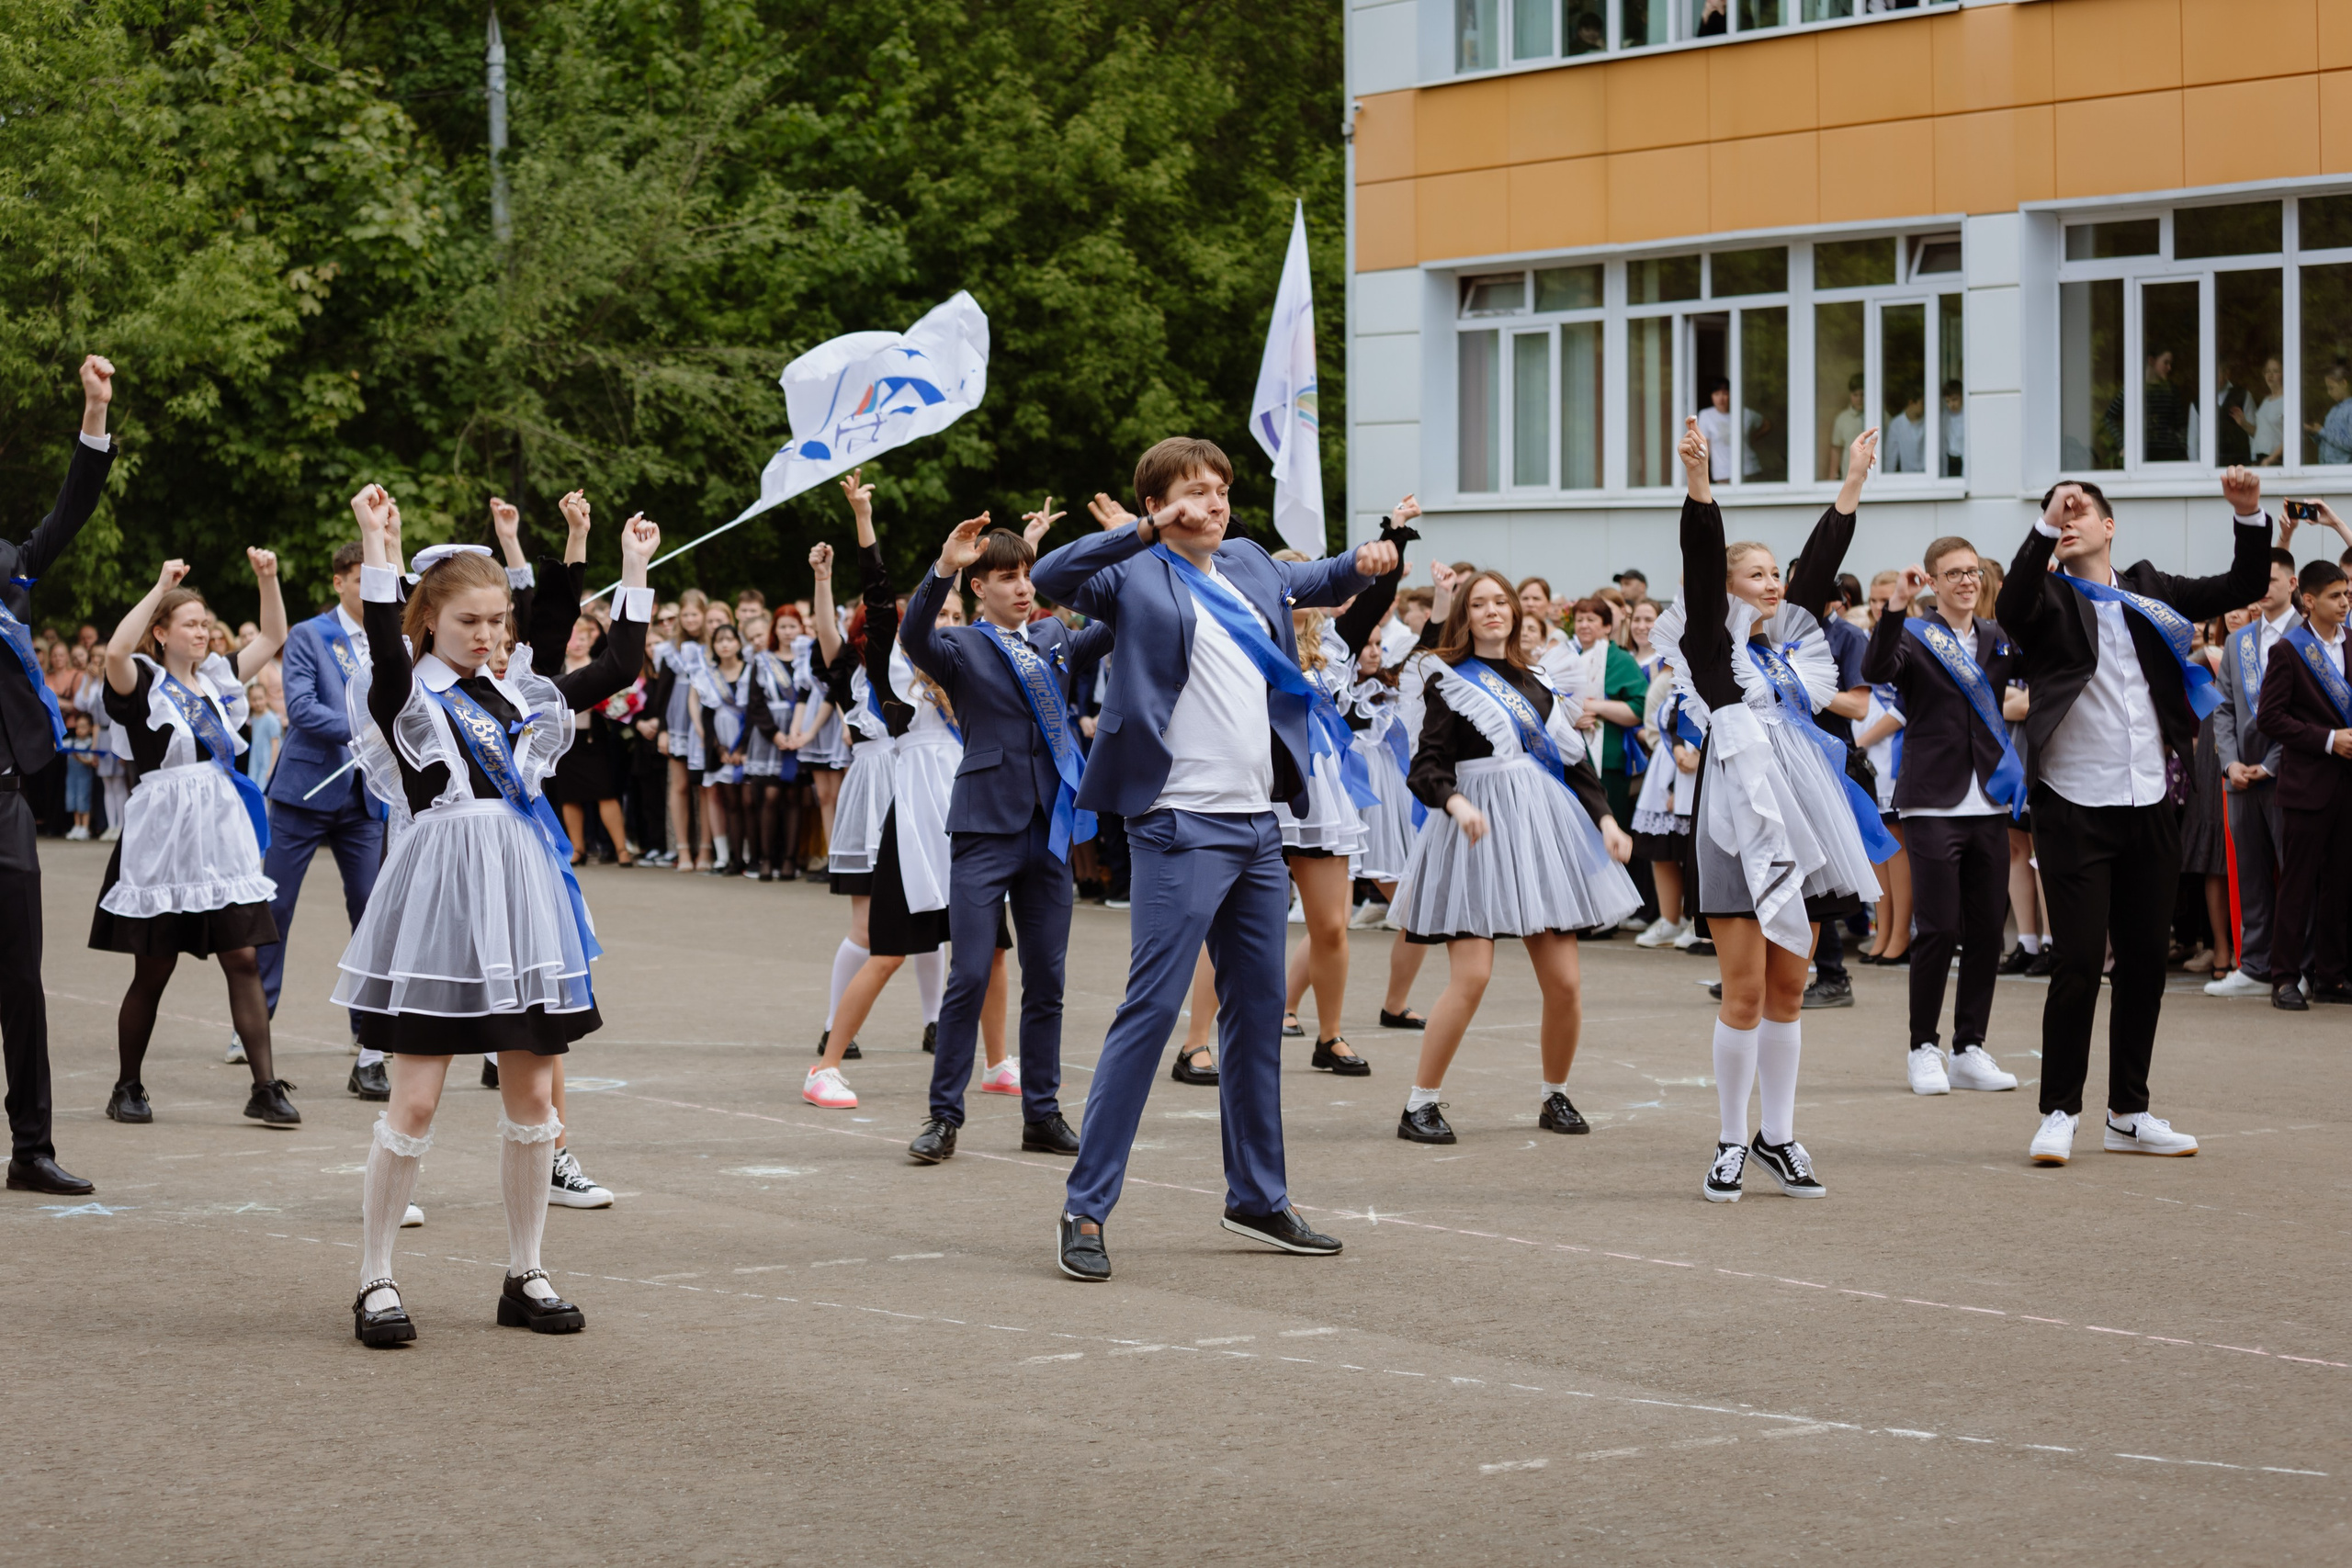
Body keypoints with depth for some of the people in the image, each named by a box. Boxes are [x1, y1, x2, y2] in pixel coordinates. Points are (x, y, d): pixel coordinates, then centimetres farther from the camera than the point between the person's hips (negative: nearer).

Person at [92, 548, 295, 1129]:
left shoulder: (218, 679, 13)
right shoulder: (143, 683, -4)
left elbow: (273, 638, 21)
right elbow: (116, 651, -26)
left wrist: (267, 578, 7)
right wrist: (161, 587, -25)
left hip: (222, 835, 5)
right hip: (163, 837, -5)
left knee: (244, 959, -2)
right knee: (153, 969, 2)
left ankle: (265, 1088, -3)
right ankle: (127, 1088, 16)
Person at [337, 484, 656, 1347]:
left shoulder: (520, 697, 13)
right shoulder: (406, 697, -3)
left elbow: (618, 667, 15)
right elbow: (386, 651, -25)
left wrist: (633, 571, 11)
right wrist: (375, 544, -32)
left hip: (523, 900, 6)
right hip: (439, 899, -6)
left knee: (531, 1096, 8)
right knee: (414, 1103, -5)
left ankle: (525, 1275, 18)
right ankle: (374, 1282, 4)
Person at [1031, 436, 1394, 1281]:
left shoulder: (1249, 564, 16)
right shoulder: (1137, 576, -4)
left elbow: (1309, 583, 37)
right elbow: (1051, 577, -23)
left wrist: (1361, 564, 16)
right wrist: (1147, 533, -32)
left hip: (1257, 823, 7)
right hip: (1181, 824, -7)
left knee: (1258, 1010, 13)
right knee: (1151, 1008, -11)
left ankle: (1258, 1197, 24)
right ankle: (1087, 1206, -8)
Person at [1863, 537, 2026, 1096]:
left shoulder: (2000, 639, 14)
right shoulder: (1913, 635, -1)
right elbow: (1877, 670, -21)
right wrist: (1895, 606, -33)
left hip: (1989, 805, 5)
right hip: (1933, 805, -5)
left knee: (1986, 930, 5)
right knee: (1939, 930, -6)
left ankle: (1969, 1050, 14)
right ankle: (1924, 1050, 5)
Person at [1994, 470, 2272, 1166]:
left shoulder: (2149, 591, 11)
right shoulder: (2050, 598, 0)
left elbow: (2245, 587, 11)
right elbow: (2011, 606, -23)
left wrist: (2250, 514, -4)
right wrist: (2047, 525, -32)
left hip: (2149, 805, 4)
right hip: (2074, 807, -4)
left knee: (2146, 959, 9)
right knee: (2080, 960, -7)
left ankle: (2129, 1112, 19)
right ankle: (2059, 1113, 4)